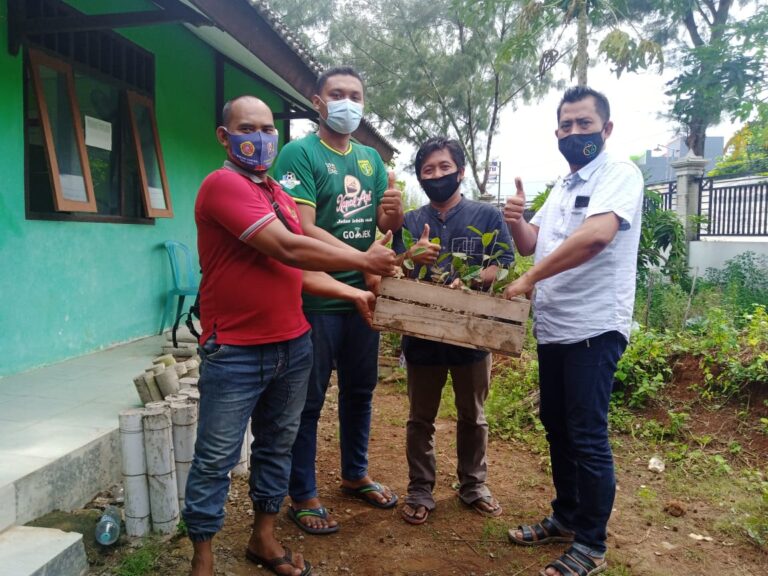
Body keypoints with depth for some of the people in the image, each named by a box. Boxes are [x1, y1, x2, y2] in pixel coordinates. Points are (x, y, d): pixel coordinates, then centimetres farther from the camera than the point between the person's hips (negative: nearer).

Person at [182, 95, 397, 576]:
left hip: (292, 346, 8)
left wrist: (355, 294, 6)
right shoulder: (222, 185, -13)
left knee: (277, 446, 17)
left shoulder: (279, 193, 14)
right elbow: (287, 249, -22)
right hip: (235, 353, -8)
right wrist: (364, 261, -13)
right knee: (216, 460, 5)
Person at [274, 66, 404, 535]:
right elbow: (302, 230, -19)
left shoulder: (371, 158, 11)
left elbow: (386, 226, 10)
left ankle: (355, 474, 37)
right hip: (316, 299, -6)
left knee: (360, 390, 17)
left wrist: (395, 211, -13)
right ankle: (303, 496, 21)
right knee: (309, 399, 5)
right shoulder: (300, 153, -9)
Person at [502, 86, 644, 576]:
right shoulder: (563, 188, 18)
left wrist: (529, 279, -22)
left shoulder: (620, 173, -9)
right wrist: (516, 219, -3)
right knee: (557, 428, 17)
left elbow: (596, 235, -27)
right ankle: (566, 518, 34)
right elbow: (529, 244, 19)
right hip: (553, 329, 9)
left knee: (587, 437, -1)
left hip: (594, 329, -8)